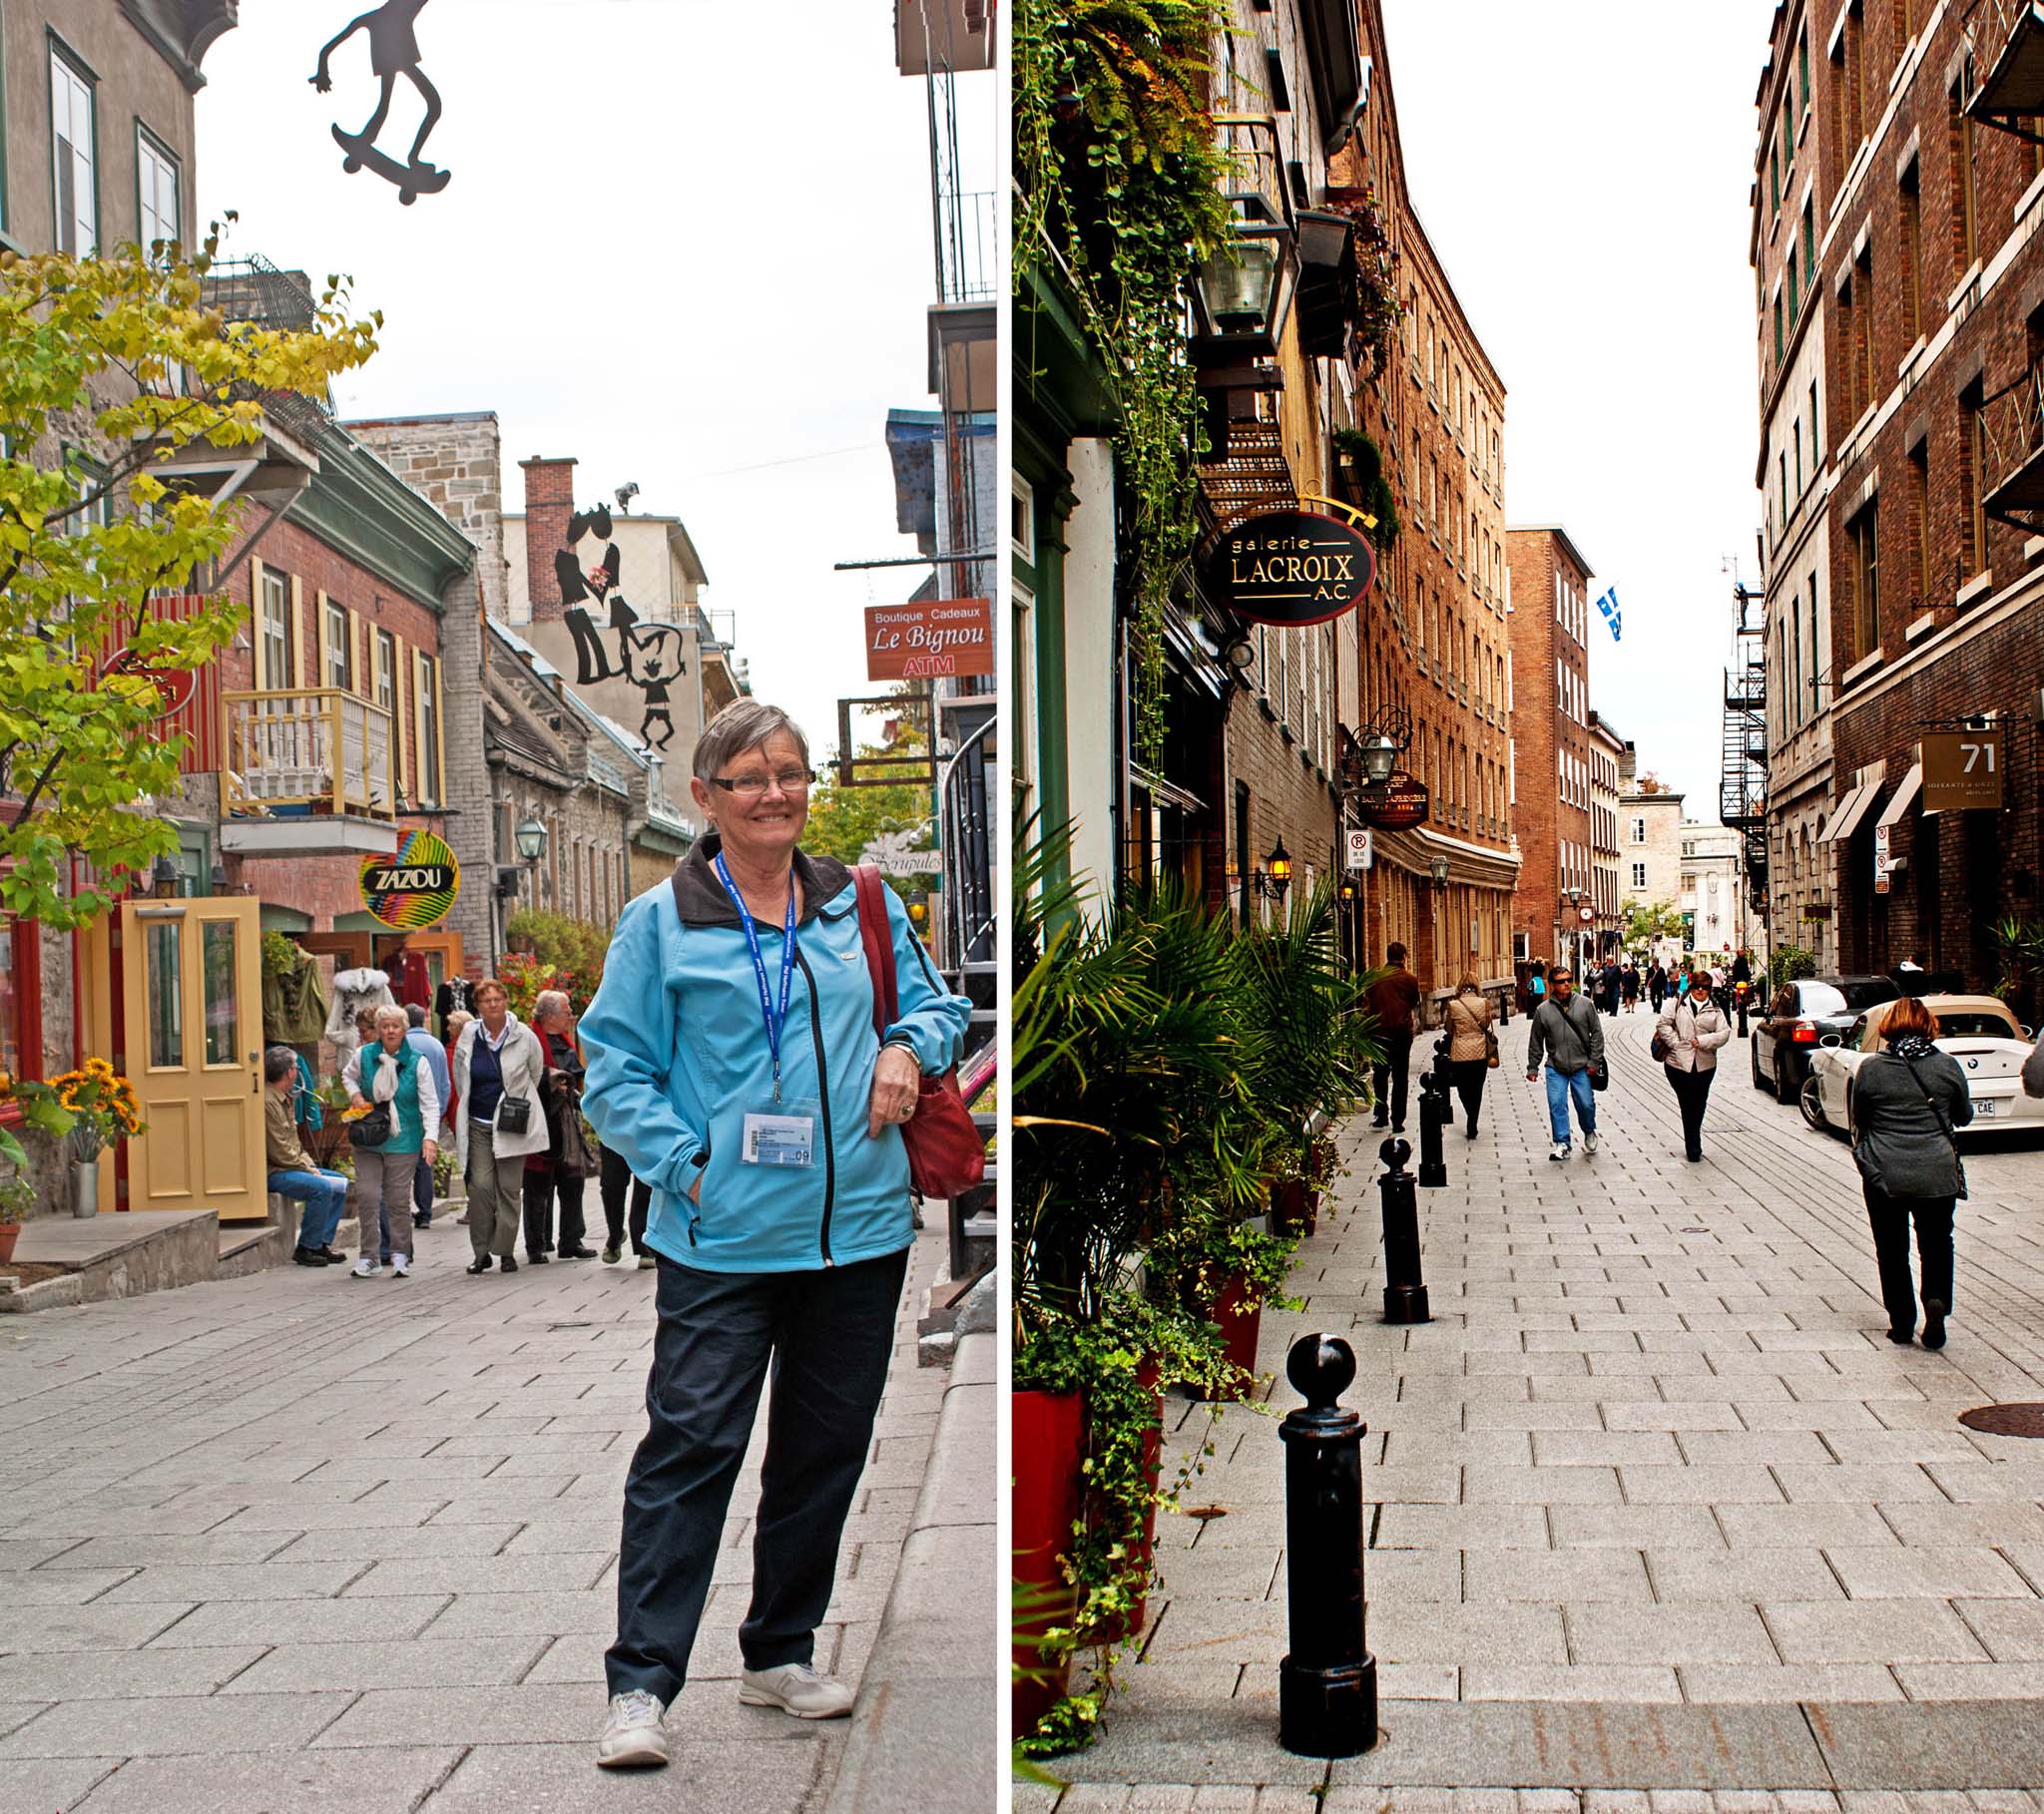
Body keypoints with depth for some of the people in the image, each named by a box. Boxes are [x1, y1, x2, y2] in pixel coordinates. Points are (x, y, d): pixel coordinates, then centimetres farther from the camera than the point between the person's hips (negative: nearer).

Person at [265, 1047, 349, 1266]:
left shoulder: (285, 1099, 16)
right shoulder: (267, 1102, -19)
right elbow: (279, 1152, -21)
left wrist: (310, 1165, 6)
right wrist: (309, 1171, -13)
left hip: (291, 1167, 11)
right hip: (273, 1172, -11)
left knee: (341, 1184, 6)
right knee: (322, 1187, -27)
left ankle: (322, 1242, 5)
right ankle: (306, 1248, -16)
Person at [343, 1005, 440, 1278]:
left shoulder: (418, 1061, -4)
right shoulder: (364, 1055, 2)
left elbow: (430, 1102, -6)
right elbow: (348, 1076, 24)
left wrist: (430, 1136, -17)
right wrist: (355, 1095, 2)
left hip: (403, 1141, -2)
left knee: (398, 1199, -1)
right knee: (367, 1196, -2)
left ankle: (400, 1255, 10)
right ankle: (370, 1256, 6)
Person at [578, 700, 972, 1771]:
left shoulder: (863, 904, 10)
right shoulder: (660, 925, -1)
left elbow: (938, 1004, 20)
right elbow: (615, 1069, -2)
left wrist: (909, 1047, -2)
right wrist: (685, 1165, -14)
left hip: (860, 1230, 4)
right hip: (722, 1240, -4)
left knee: (826, 1449, 13)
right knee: (690, 1448, -7)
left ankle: (779, 1654, 29)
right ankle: (641, 1684, 1)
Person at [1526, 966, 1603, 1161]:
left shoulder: (1585, 1005, 0)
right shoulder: (1543, 1010, 0)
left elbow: (1597, 1033, 4)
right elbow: (1535, 1042, 7)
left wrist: (1594, 1060, -2)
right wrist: (1532, 1068, 7)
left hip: (1582, 1066, 0)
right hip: (1555, 1068, 0)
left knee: (1586, 1104, 1)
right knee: (1557, 1105, -6)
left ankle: (1589, 1133, 31)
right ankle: (1562, 1144, 4)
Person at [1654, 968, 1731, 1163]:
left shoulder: (1715, 1009, 9)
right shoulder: (1678, 1003, 4)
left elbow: (1724, 1033, 0)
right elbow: (1662, 1024, 0)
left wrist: (1702, 1041, -12)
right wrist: (1675, 1042, -11)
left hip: (1704, 1065, 2)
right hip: (1678, 1062, -2)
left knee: (1698, 1106, 9)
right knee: (1688, 1106, -3)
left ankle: (1693, 1147, 24)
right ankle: (1694, 1148, 5)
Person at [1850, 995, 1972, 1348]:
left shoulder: (1870, 1069, -5)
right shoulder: (1947, 1066, -4)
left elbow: (1858, 1120, 6)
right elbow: (1964, 1116, 10)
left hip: (1884, 1176, -1)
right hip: (1938, 1176, 1)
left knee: (1892, 1250, 12)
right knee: (1936, 1245, 18)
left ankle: (1902, 1323, 14)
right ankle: (1936, 1300, -5)